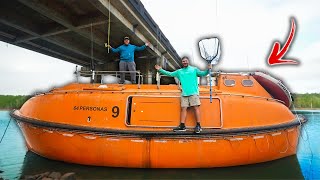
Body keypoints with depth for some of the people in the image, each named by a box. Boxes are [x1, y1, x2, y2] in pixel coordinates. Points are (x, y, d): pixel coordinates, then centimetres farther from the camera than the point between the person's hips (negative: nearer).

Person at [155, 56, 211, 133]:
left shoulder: (194, 69, 11)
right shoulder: (179, 71, 19)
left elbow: (202, 73, 2)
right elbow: (170, 74, 19)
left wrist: (208, 70, -18)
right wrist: (160, 70, 13)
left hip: (194, 92, -3)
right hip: (184, 93, 3)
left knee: (196, 107, -6)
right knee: (183, 108, 0)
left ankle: (198, 126, -1)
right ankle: (182, 126, 4)